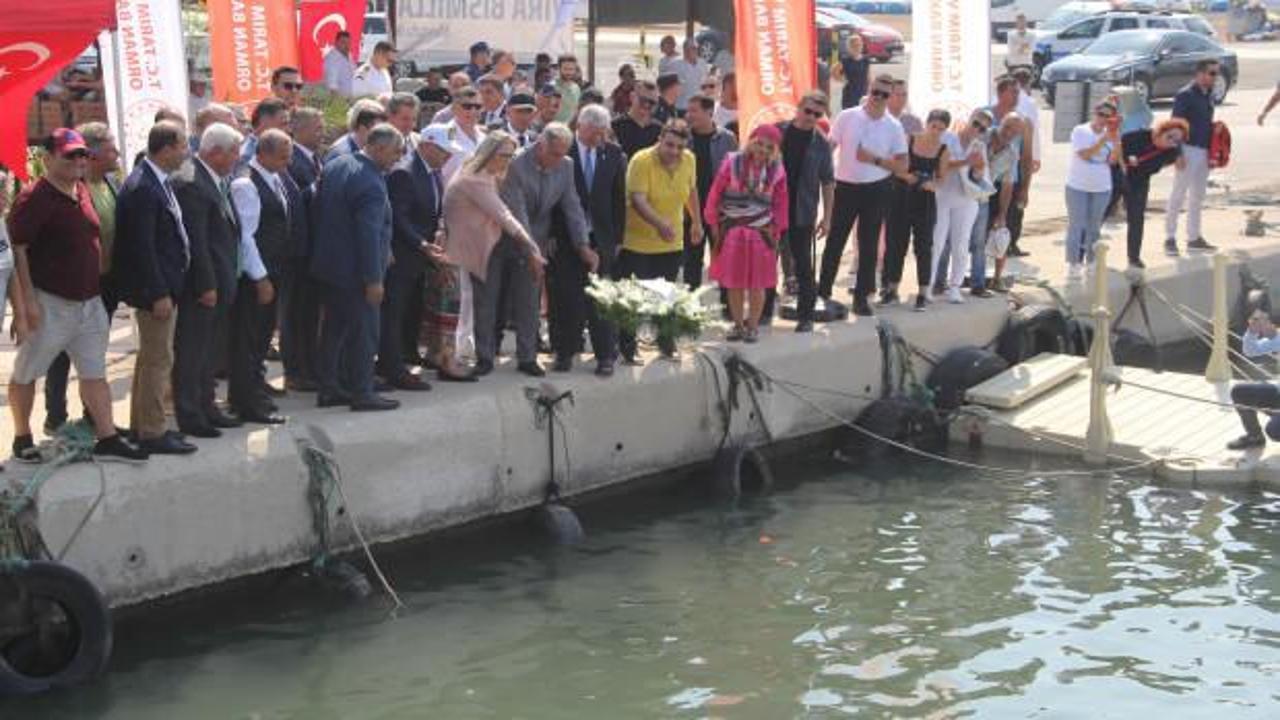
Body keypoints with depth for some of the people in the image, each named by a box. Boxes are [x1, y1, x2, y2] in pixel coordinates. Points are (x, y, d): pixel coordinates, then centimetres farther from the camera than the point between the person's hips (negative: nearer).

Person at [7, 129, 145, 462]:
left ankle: (107, 438, 9)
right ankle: (22, 437, 21)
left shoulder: (83, 192, 9)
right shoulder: (35, 198, -15)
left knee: (95, 373, 6)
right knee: (25, 373, 8)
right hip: (49, 303, -7)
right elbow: (16, 249, -18)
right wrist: (27, 301, -21)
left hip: (89, 302, 7)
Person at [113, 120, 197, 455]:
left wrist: (166, 288, 14)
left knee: (150, 356, 18)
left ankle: (141, 424, 29)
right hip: (154, 288, -10)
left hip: (165, 283, 10)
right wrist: (159, 293, -22)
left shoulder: (157, 181, 9)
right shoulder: (141, 188, -21)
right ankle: (152, 433, 6)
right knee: (159, 359, -2)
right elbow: (141, 247, -23)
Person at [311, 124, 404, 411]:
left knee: (333, 328, 17)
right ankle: (361, 393, 8)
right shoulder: (371, 184, -23)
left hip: (326, 263, 9)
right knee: (363, 331, 2)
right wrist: (373, 279, -19)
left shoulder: (334, 165, 4)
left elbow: (319, 210, 13)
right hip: (353, 270, -9)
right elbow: (369, 234, -24)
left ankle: (328, 388, 24)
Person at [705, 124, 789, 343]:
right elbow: (715, 193, -2)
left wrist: (777, 230, 6)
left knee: (757, 284, 6)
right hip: (732, 232, 0)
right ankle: (738, 324, 21)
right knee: (734, 282, 8)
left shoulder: (777, 171, -1)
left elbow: (780, 203, 7)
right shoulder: (732, 163, -7)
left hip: (761, 234, 1)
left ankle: (753, 326, 19)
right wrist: (714, 223, -1)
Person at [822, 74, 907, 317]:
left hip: (875, 190, 1)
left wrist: (875, 160, -17)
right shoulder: (847, 117, -3)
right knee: (835, 241, 2)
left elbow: (902, 165, -2)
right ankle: (823, 292, 11)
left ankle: (861, 296, 13)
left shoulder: (893, 127, -1)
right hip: (845, 187, -1)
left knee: (869, 245, 5)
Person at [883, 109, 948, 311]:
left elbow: (940, 177, 5)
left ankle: (923, 293, 8)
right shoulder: (909, 140, -3)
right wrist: (907, 175, -18)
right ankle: (892, 289, 18)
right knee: (896, 243, 6)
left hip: (925, 201, 0)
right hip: (900, 197, 0)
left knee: (923, 245, 0)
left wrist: (932, 184, -16)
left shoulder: (943, 150, 0)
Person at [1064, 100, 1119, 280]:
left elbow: (1113, 160, -3)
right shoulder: (1080, 131, -8)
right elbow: (1085, 154, -19)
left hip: (1101, 188, 4)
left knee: (1094, 227, 12)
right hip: (1077, 186, -4)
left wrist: (1116, 140, -15)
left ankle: (1091, 263, 21)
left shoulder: (1110, 134, 3)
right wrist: (1103, 140, -24)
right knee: (1076, 225, 0)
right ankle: (1073, 264, 5)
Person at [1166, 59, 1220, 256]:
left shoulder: (1209, 95, 12)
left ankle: (1194, 237, 21)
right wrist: (1178, 153, -19)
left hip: (1204, 150, 8)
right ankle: (1170, 238, 0)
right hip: (1188, 149, -8)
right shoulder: (1185, 95, -12)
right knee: (1178, 194, -4)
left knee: (1198, 196, 13)